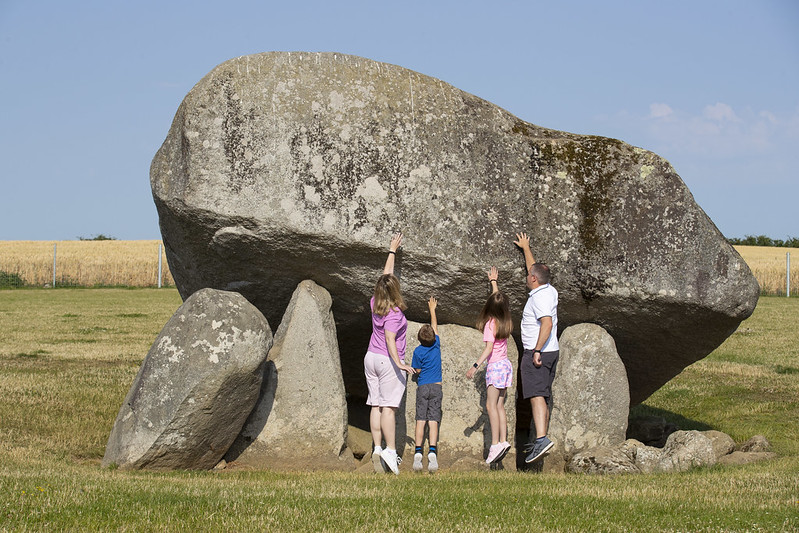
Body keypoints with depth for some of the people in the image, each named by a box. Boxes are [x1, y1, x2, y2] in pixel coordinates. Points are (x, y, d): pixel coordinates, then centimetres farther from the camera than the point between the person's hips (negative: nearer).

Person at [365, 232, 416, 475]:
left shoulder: (375, 304, 3)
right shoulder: (394, 313, -17)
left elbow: (385, 277, 17)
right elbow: (390, 339, -27)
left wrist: (392, 251, 27)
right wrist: (399, 362, -35)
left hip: (371, 357, 7)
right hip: (388, 362, -7)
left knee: (376, 404, 5)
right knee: (389, 406, -7)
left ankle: (377, 448, 3)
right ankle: (390, 450, -9)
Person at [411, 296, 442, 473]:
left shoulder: (418, 351, -4)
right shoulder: (436, 345, 1)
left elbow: (417, 370, 7)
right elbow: (434, 326, 16)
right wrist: (432, 309, 29)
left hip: (422, 387, -1)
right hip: (436, 387, 1)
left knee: (421, 420, -1)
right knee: (433, 421, -5)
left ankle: (418, 452, -13)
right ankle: (432, 451, -21)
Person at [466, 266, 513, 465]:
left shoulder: (490, 323, -12)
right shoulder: (505, 321, 8)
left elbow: (489, 348, -21)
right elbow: (498, 299, 27)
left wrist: (475, 366, -24)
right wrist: (494, 282, 41)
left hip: (495, 365, -8)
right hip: (506, 364, 8)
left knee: (491, 405, -12)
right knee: (499, 406, 9)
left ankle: (496, 444, -21)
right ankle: (503, 441, 2)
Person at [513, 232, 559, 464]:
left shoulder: (539, 297, -16)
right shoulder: (549, 290, 12)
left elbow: (547, 323, -28)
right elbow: (535, 269, 31)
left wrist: (537, 350, -28)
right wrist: (526, 248, 42)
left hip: (537, 354, -10)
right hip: (551, 352, 10)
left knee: (536, 395, -19)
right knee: (543, 397, 13)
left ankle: (542, 439, -32)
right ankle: (539, 440, 18)